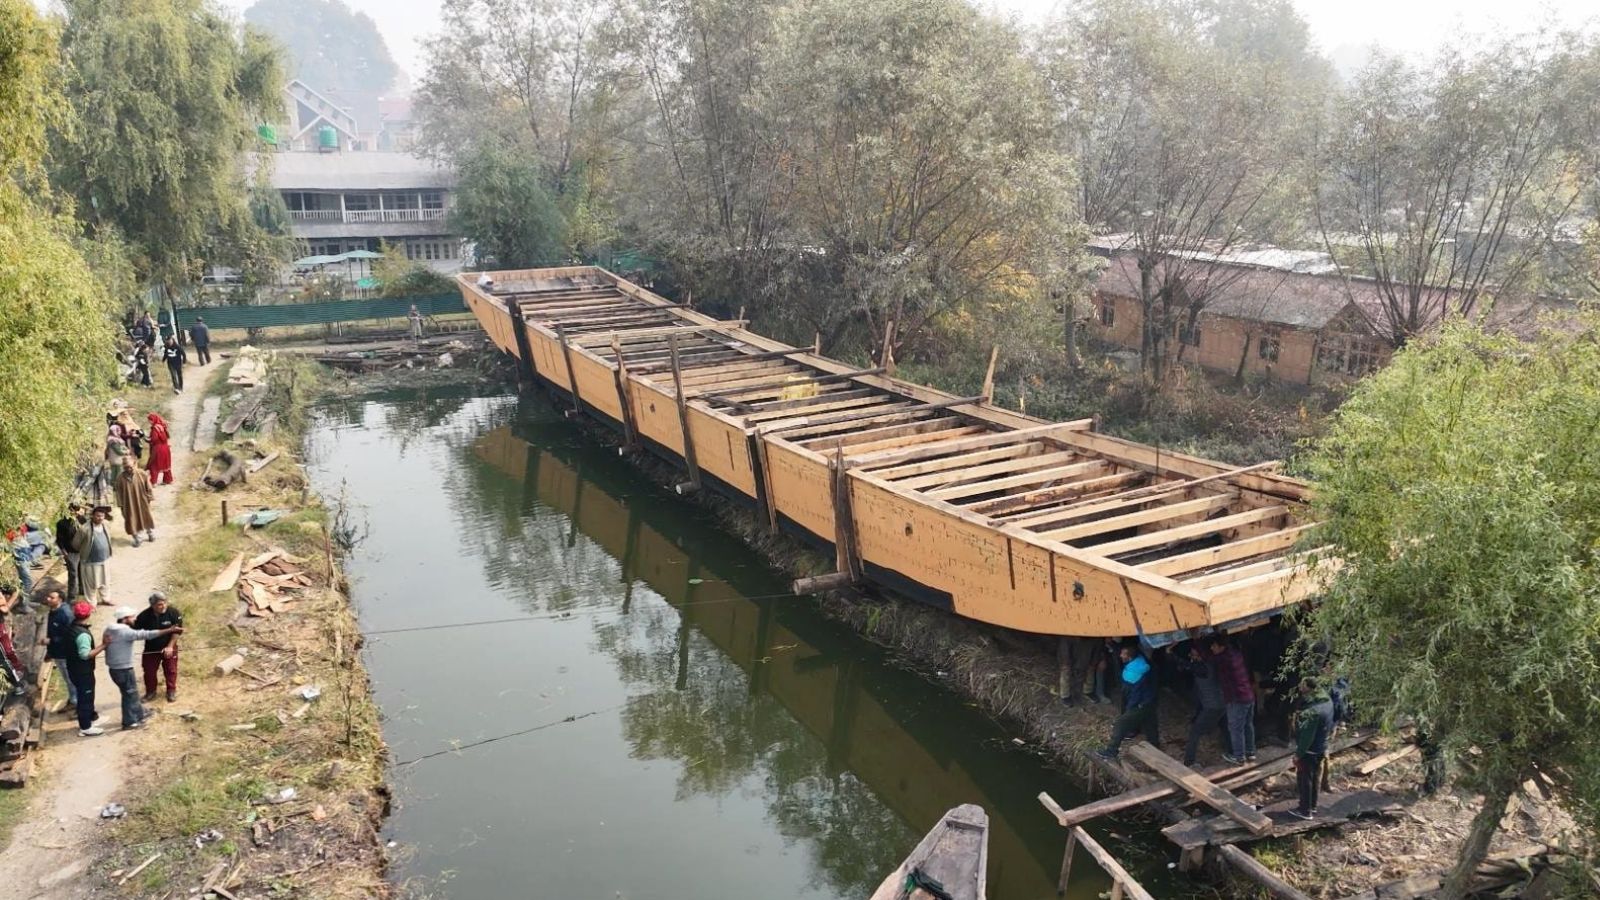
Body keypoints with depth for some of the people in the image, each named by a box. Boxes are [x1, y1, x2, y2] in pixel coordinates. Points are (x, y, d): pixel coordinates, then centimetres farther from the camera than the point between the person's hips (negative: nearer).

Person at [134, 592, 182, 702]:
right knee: (149, 671, 11)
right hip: (151, 649, 1)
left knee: (170, 670, 10)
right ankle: (150, 692, 32)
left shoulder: (173, 612, -22)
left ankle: (171, 692, 28)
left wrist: (170, 646, -17)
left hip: (168, 648, -1)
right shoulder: (145, 616, -20)